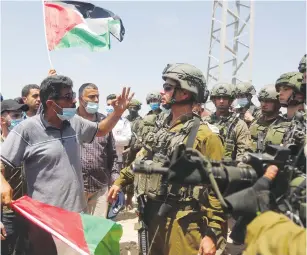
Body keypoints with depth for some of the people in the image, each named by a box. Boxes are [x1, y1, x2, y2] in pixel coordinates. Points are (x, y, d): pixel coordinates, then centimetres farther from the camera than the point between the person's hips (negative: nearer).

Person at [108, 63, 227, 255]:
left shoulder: (204, 136, -15)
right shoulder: (162, 130, 9)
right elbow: (143, 159, 23)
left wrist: (213, 234, -20)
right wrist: (120, 182, 22)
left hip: (182, 223, -7)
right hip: (154, 217, 7)